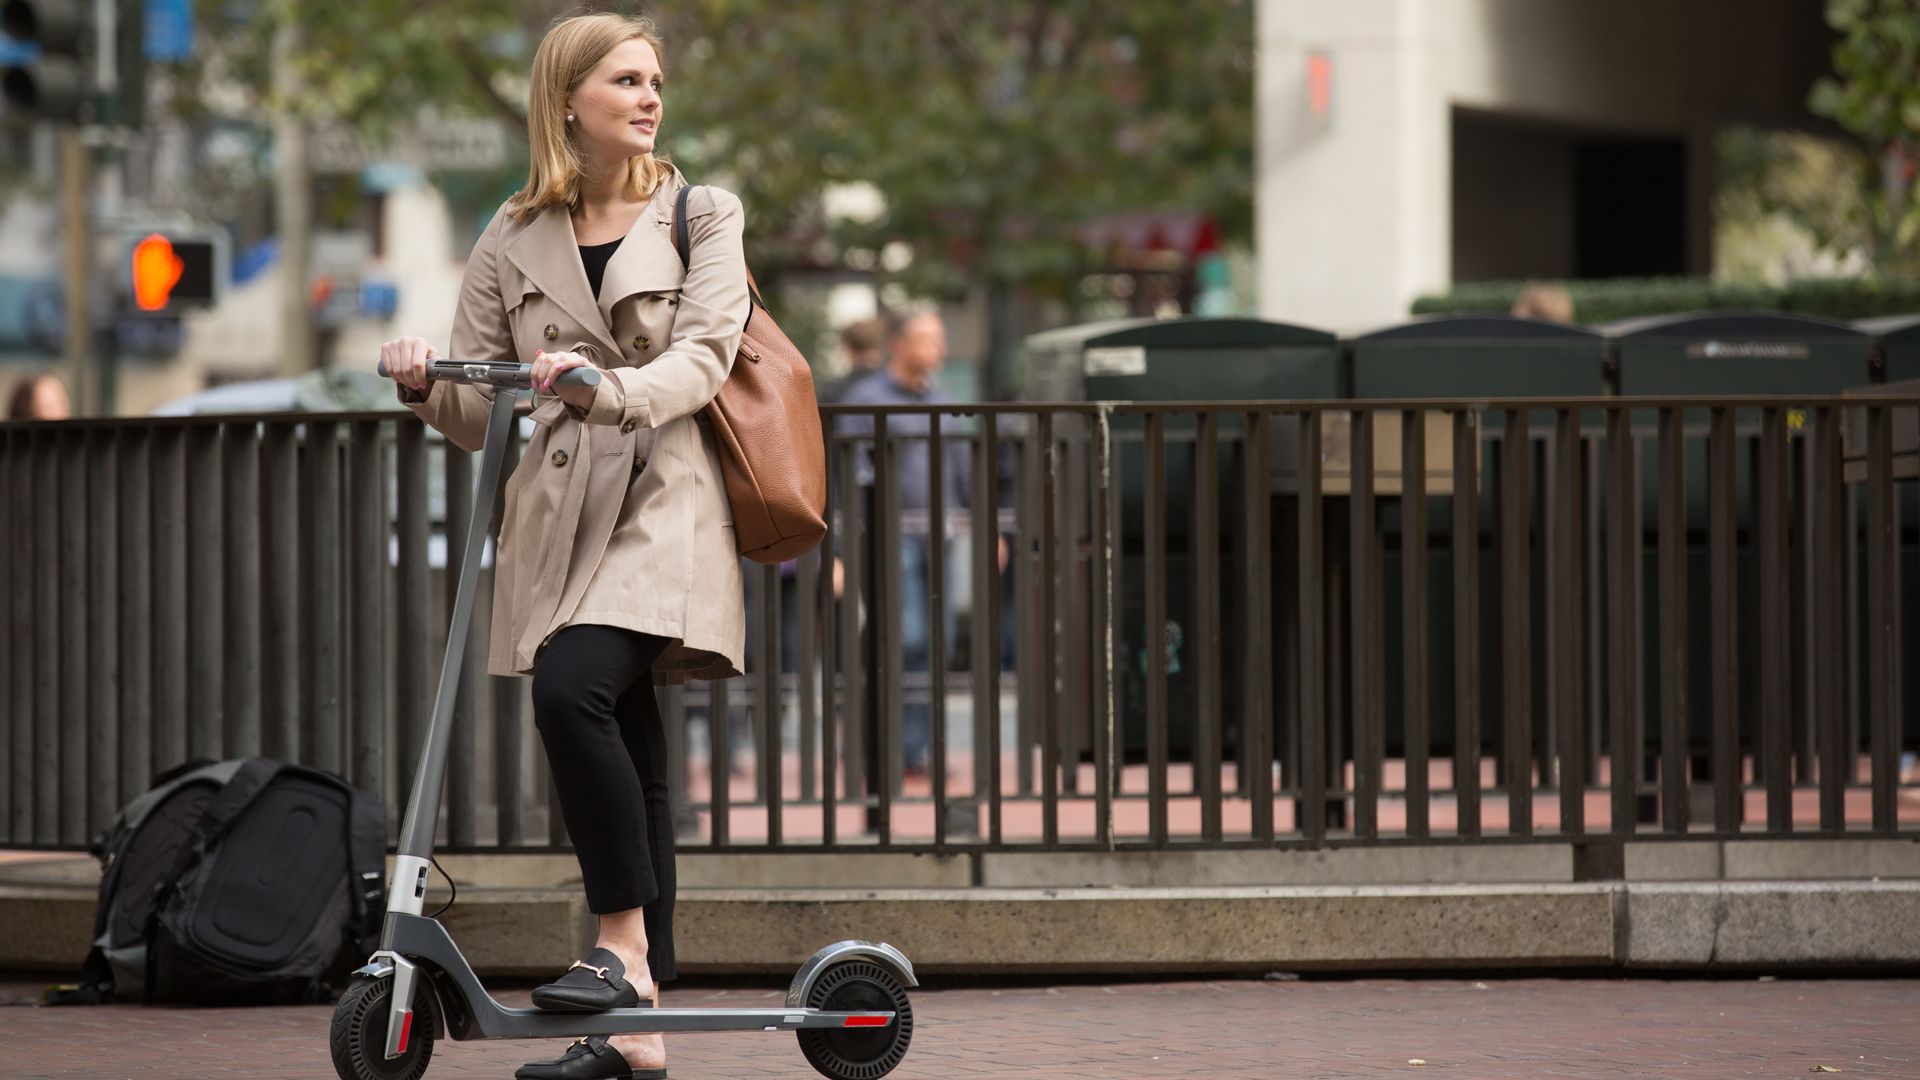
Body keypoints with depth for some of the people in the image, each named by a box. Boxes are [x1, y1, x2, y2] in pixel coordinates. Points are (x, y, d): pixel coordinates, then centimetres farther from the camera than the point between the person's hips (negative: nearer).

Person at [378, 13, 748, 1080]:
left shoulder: (700, 215, 5)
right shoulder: (514, 243, 12)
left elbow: (704, 358, -9)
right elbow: (478, 417, 13)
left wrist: (608, 389, -27)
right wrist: (427, 385, -10)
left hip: (663, 504, -4)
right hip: (560, 512, 4)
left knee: (573, 689, -27)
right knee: (627, 757, 4)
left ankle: (625, 944, -17)